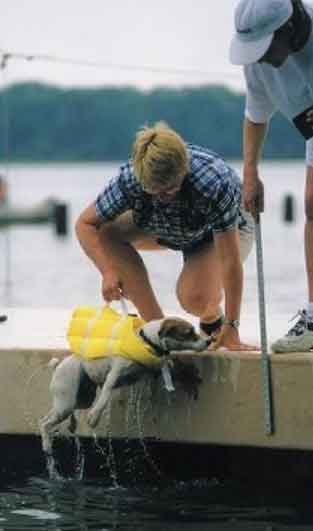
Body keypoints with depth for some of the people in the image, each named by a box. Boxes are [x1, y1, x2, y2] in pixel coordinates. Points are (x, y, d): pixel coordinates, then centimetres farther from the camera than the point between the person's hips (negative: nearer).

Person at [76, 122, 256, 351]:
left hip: (230, 226, -5)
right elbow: (85, 224, -18)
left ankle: (213, 319, 7)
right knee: (106, 233, -22)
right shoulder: (128, 180, -32)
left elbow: (230, 261, -38)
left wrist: (231, 329, -38)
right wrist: (108, 272, -33)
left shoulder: (213, 184, -42)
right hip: (167, 228, 5)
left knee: (194, 296, -32)